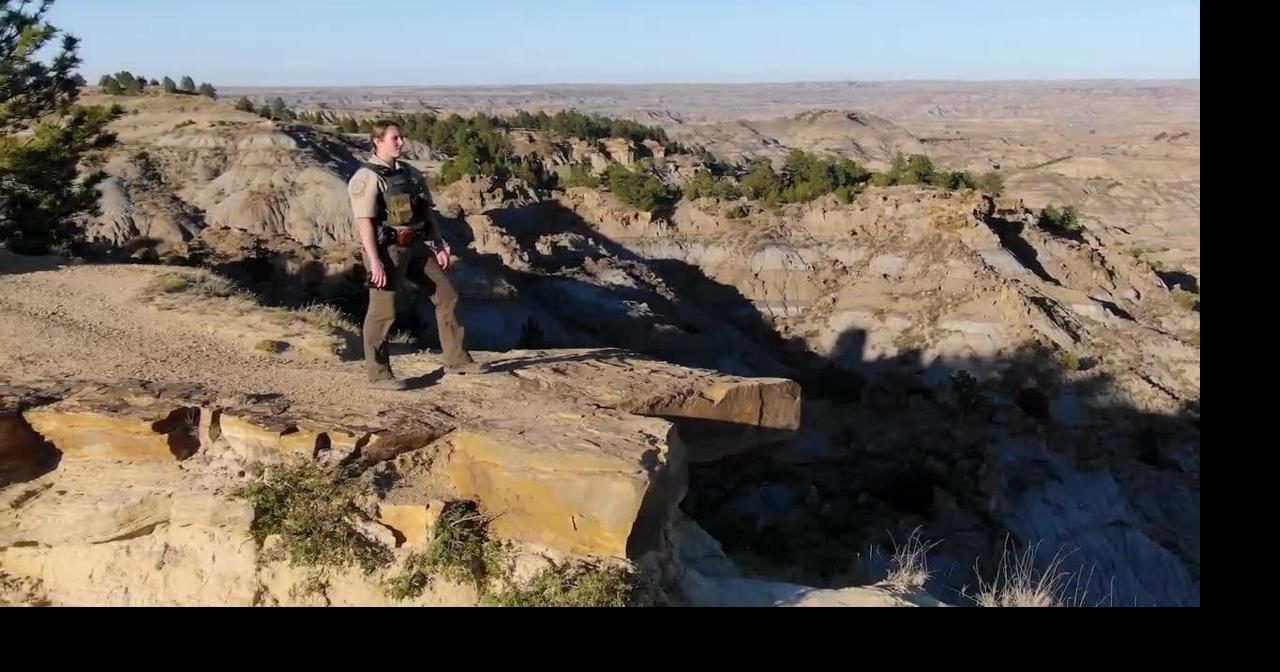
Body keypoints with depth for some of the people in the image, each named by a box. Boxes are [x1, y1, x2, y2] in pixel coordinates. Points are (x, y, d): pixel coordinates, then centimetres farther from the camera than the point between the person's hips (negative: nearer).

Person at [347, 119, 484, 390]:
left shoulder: (410, 173, 14)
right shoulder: (367, 177, -10)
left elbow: (428, 212, 18)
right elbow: (364, 221, -17)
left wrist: (439, 246, 11)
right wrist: (374, 261, -24)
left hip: (416, 246, 8)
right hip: (387, 249, -8)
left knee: (447, 295, 9)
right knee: (383, 312, -3)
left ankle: (456, 360, 20)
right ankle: (378, 375, 7)